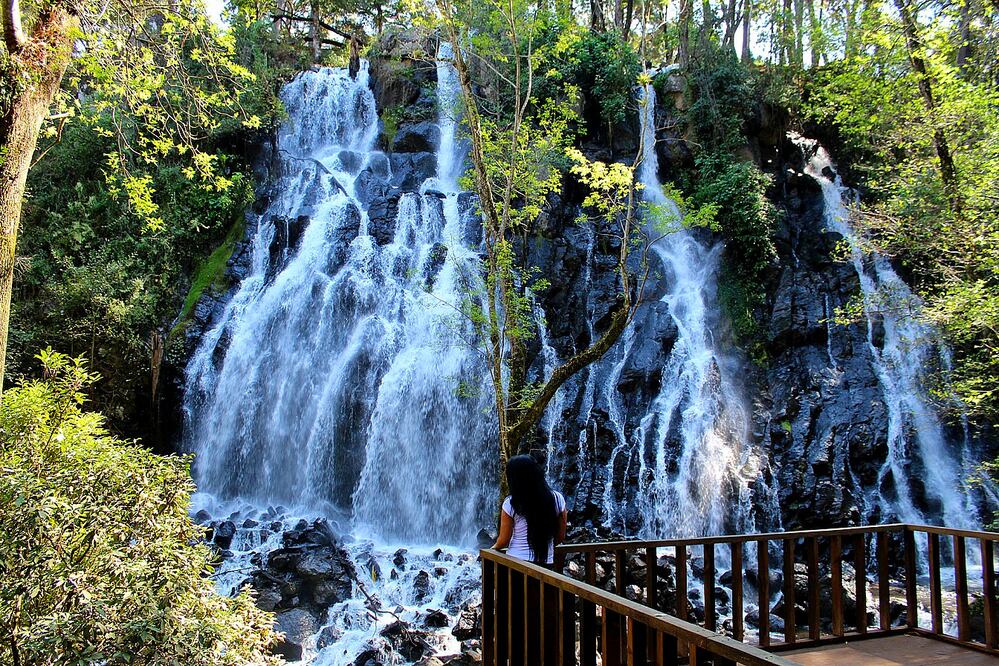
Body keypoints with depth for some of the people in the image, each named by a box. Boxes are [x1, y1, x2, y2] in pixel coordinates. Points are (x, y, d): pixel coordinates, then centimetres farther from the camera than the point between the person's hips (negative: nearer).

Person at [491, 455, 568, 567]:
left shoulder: (510, 504, -11)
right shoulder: (557, 499, -4)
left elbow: (503, 540, -3)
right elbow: (560, 537, 4)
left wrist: (494, 547, 19)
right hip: (546, 564, 2)